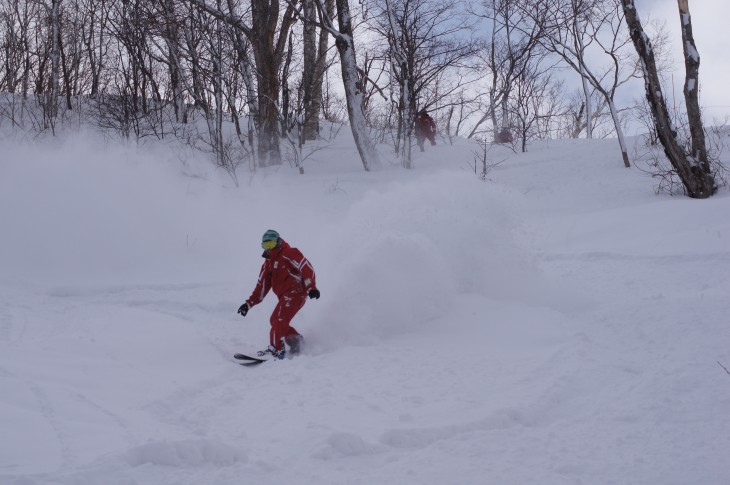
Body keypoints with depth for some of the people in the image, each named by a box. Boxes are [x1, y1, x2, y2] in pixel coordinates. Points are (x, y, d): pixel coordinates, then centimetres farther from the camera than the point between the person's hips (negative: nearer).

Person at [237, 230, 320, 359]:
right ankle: (296, 341, 13)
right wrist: (249, 304, 13)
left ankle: (276, 349, -25)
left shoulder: (289, 253, -3)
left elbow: (306, 267, -14)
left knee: (279, 319, -20)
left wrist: (311, 287, -27)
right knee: (276, 321, 7)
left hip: (295, 292, -9)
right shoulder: (268, 264, 21)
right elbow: (262, 286, 21)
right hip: (285, 296, 9)